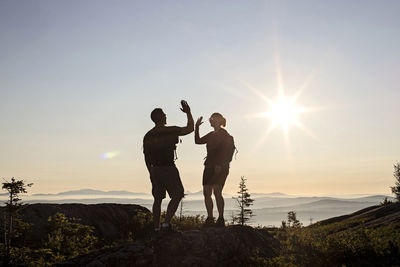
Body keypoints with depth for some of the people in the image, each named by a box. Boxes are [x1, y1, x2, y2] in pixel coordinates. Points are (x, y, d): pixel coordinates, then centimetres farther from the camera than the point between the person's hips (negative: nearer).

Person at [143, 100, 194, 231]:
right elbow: (190, 128, -5)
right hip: (168, 168, -6)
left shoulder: (148, 135, 9)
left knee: (158, 198, 11)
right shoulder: (170, 131, -9)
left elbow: (146, 157, 12)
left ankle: (156, 227, 13)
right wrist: (188, 113, 7)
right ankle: (166, 222, -9)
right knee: (177, 195, 2)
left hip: (155, 169, 6)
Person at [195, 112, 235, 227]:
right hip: (209, 166, 8)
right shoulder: (211, 135, 18)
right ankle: (209, 219, 8)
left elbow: (228, 150, -13)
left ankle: (221, 219, -4)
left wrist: (220, 164, -19)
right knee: (206, 193, 3)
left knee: (217, 192, -11)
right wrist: (197, 127, 13)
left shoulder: (224, 134, -5)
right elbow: (198, 141, 22)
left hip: (220, 167, -8)